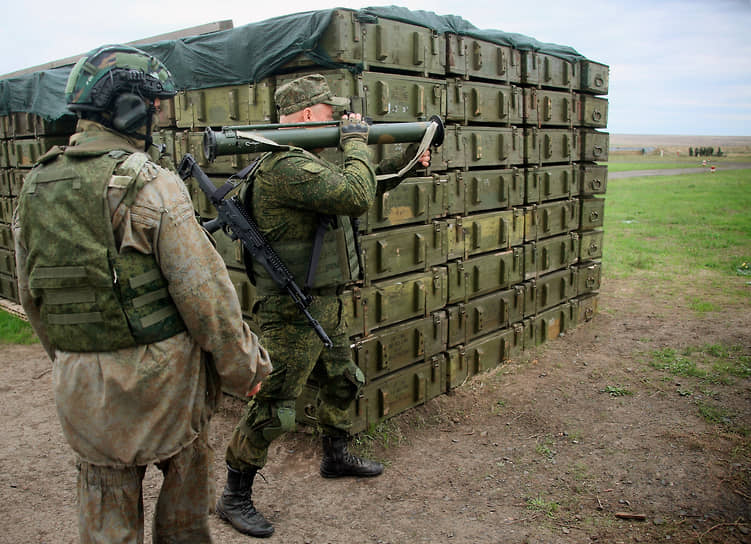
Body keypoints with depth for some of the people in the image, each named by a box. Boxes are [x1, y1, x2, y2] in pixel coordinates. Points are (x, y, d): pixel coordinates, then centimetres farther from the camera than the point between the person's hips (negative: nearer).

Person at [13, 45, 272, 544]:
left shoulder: (35, 189, 4)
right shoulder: (152, 186, -17)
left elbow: (31, 295, 13)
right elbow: (203, 291, -18)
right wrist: (245, 367, -7)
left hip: (80, 385, 6)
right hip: (160, 374, -5)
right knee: (186, 475, 20)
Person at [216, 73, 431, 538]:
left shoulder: (309, 161, 12)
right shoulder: (287, 167, -22)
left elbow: (358, 187, 25)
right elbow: (357, 197, -29)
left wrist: (404, 162, 18)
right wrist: (356, 141, -14)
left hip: (324, 305, 10)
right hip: (292, 313, -10)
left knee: (344, 382, 24)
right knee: (273, 410, 0)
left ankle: (337, 457, 45)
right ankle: (235, 497, 17)